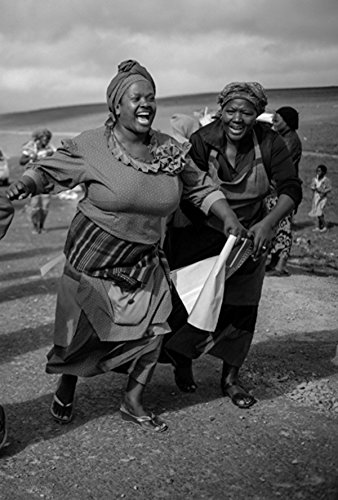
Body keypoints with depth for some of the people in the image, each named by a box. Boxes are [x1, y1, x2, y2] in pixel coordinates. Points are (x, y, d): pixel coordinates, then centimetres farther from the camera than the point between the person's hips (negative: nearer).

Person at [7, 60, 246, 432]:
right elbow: (48, 170, -4)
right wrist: (25, 183, -24)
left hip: (143, 262, 4)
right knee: (83, 332, 5)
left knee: (153, 327, 1)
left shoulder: (170, 150, -1)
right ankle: (66, 388, 36)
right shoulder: (92, 146, -13)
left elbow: (201, 188, 10)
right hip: (93, 258, -4)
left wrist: (229, 218, -1)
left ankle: (133, 402, 22)